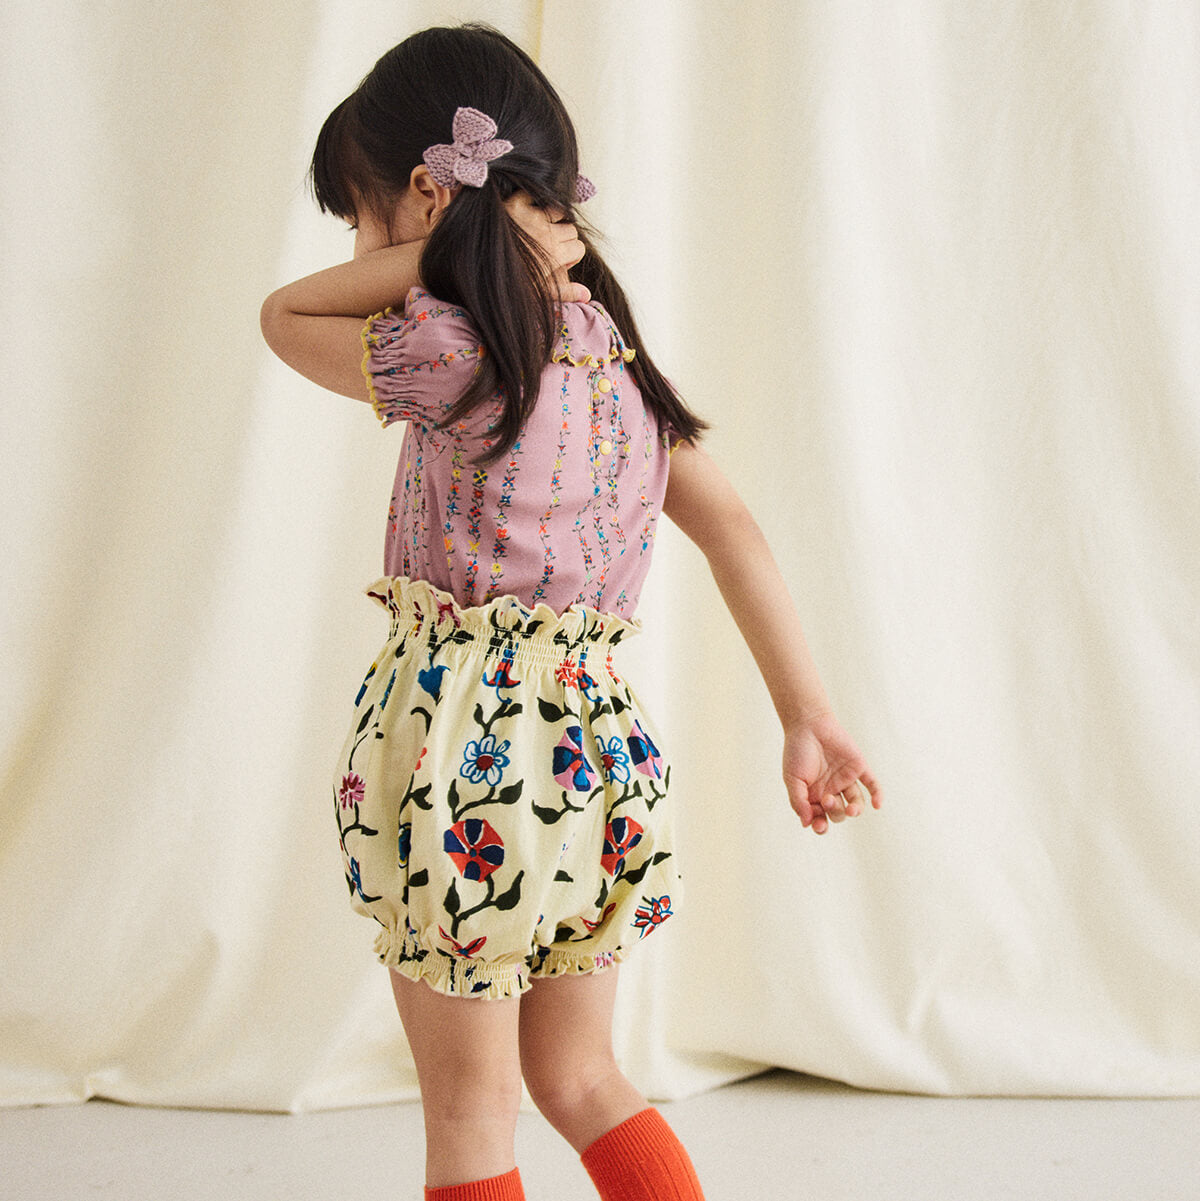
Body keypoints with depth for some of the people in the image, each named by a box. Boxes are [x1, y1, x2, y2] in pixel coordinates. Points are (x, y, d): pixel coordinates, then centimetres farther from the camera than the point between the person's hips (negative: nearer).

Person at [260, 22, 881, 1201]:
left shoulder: (456, 357, -15)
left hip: (465, 743, -7)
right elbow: (734, 529, 6)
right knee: (581, 1082, 22)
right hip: (594, 736, 7)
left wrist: (434, 256, -6)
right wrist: (807, 715, 9)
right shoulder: (612, 351, 7)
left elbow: (285, 318, 1)